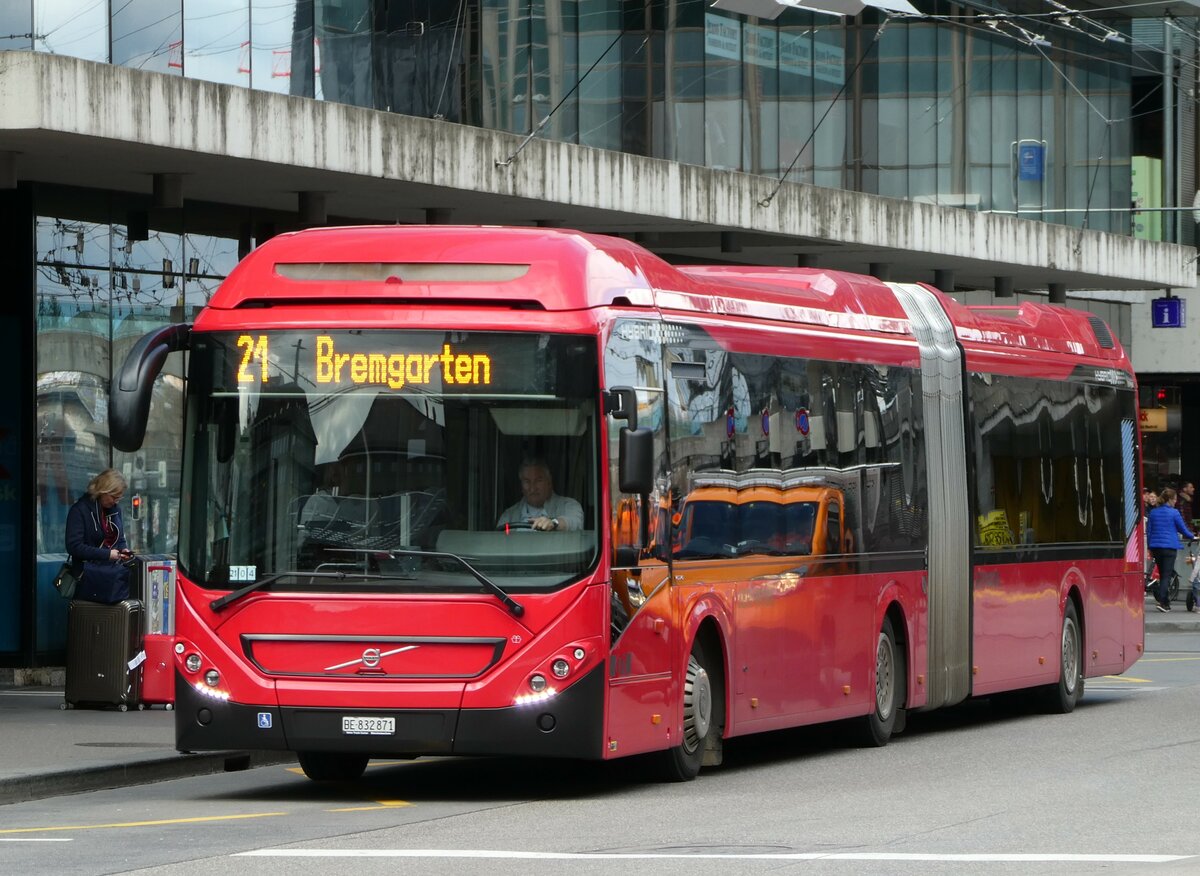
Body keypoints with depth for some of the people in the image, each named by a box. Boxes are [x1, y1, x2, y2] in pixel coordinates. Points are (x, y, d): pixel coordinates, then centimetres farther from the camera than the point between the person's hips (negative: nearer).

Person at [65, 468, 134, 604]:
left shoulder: (115, 510, 17)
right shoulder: (79, 510, -5)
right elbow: (74, 547, -12)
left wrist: (124, 551, 3)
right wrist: (107, 554, -15)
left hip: (114, 569, 7)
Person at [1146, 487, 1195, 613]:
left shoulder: (1153, 512, 7)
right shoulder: (1173, 513, -8)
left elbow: (1148, 531, 10)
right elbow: (1183, 529, 0)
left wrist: (1150, 548, 18)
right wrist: (1192, 537, 18)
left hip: (1155, 546, 5)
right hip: (1169, 547, -5)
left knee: (1162, 574, 15)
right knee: (1166, 575, -5)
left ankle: (1166, 602, 19)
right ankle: (1162, 601, -17)